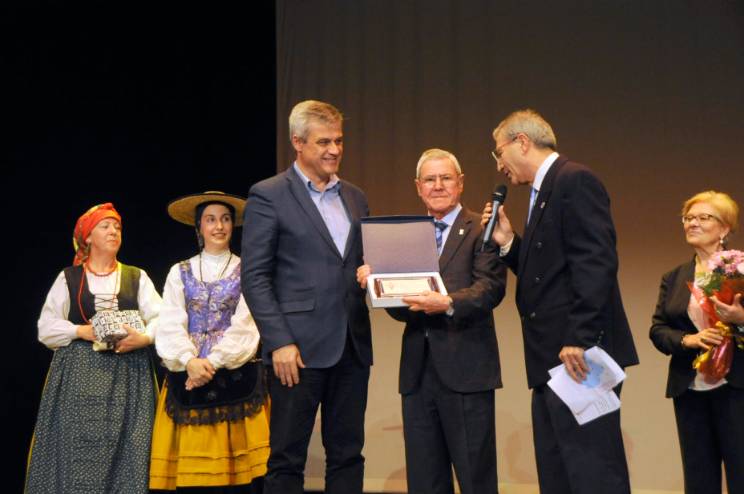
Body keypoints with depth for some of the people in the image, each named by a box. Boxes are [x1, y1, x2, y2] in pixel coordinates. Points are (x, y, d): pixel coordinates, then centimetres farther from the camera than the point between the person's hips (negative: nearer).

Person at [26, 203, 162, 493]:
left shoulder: (137, 277, 12)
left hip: (128, 374, 1)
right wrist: (82, 331, -11)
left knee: (125, 450, -3)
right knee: (78, 448, -5)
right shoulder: (68, 278, 10)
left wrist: (144, 338, -17)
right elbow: (47, 328, 4)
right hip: (79, 374, 0)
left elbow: (160, 319, 2)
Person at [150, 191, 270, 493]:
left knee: (238, 465, -5)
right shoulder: (179, 273, 11)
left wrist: (213, 362, -14)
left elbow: (245, 325, -4)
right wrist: (190, 361, -15)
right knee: (189, 465, -1)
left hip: (235, 376, -1)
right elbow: (170, 326, 1)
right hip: (188, 376, 2)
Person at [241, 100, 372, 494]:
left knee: (347, 455, 11)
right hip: (300, 347, -5)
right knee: (287, 460, 4)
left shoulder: (355, 198, 15)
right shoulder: (268, 196, -2)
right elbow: (255, 277, -7)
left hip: (352, 346, 6)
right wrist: (279, 342, -14)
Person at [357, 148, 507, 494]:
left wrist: (448, 303, -30)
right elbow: (401, 310, 10)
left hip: (465, 368, -5)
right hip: (418, 371, 5)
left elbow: (491, 288, -14)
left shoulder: (481, 229, 0)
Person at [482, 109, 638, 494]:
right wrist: (508, 242, 9)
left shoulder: (575, 180, -8)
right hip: (554, 361, 10)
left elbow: (596, 263, -20)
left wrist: (579, 340, -24)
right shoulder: (545, 191, 21)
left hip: (577, 356, -10)